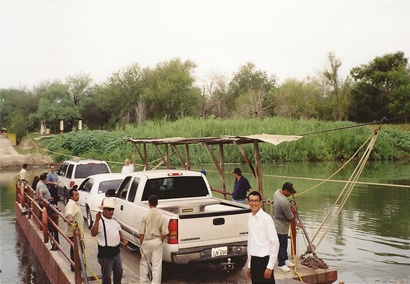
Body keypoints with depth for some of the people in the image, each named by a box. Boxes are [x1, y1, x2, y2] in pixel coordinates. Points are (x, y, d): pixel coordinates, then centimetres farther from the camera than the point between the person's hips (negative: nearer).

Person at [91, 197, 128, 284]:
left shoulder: (114, 220, 9)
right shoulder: (100, 221, -15)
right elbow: (93, 233, -29)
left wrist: (123, 239, 1)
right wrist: (97, 220, -37)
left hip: (116, 251, 7)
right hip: (105, 253, -7)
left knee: (118, 273, 21)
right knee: (106, 276, 4)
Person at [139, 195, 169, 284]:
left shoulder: (145, 215, -12)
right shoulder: (161, 216, -8)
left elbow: (142, 232, -8)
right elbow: (164, 232, -5)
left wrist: (141, 243, 4)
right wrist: (161, 241, 10)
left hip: (146, 242, 0)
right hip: (157, 242, 0)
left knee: (144, 262, 19)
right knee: (157, 264, 6)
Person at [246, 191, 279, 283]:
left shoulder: (266, 218, -12)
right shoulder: (250, 218, 7)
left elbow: (275, 242, -13)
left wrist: (270, 267, -14)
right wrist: (249, 265, 15)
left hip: (264, 260, -6)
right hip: (254, 260, 6)